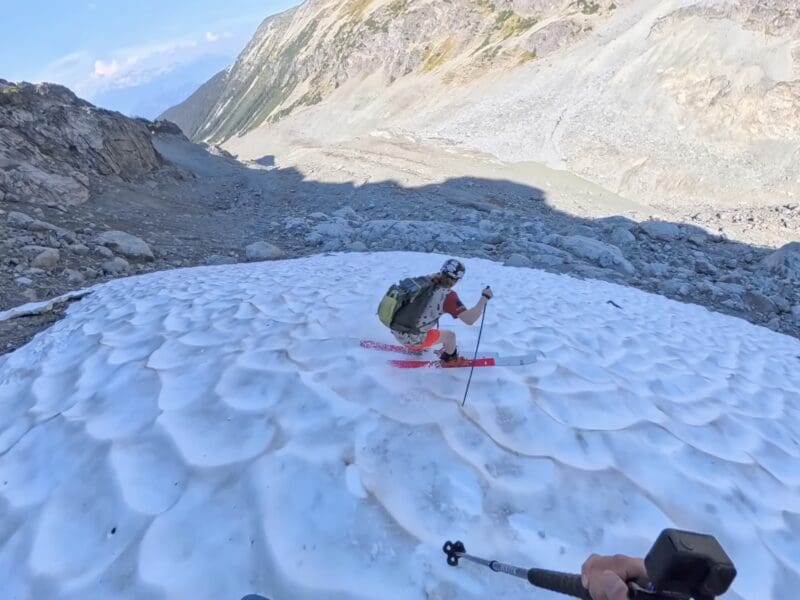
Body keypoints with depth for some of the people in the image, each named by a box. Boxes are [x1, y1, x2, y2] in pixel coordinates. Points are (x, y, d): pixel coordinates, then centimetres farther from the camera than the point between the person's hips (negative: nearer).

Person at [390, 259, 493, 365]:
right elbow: (469, 319, -25)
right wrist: (485, 297, -14)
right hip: (412, 339, -6)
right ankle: (450, 358, 44)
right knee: (450, 335, 15)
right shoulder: (447, 295, -22)